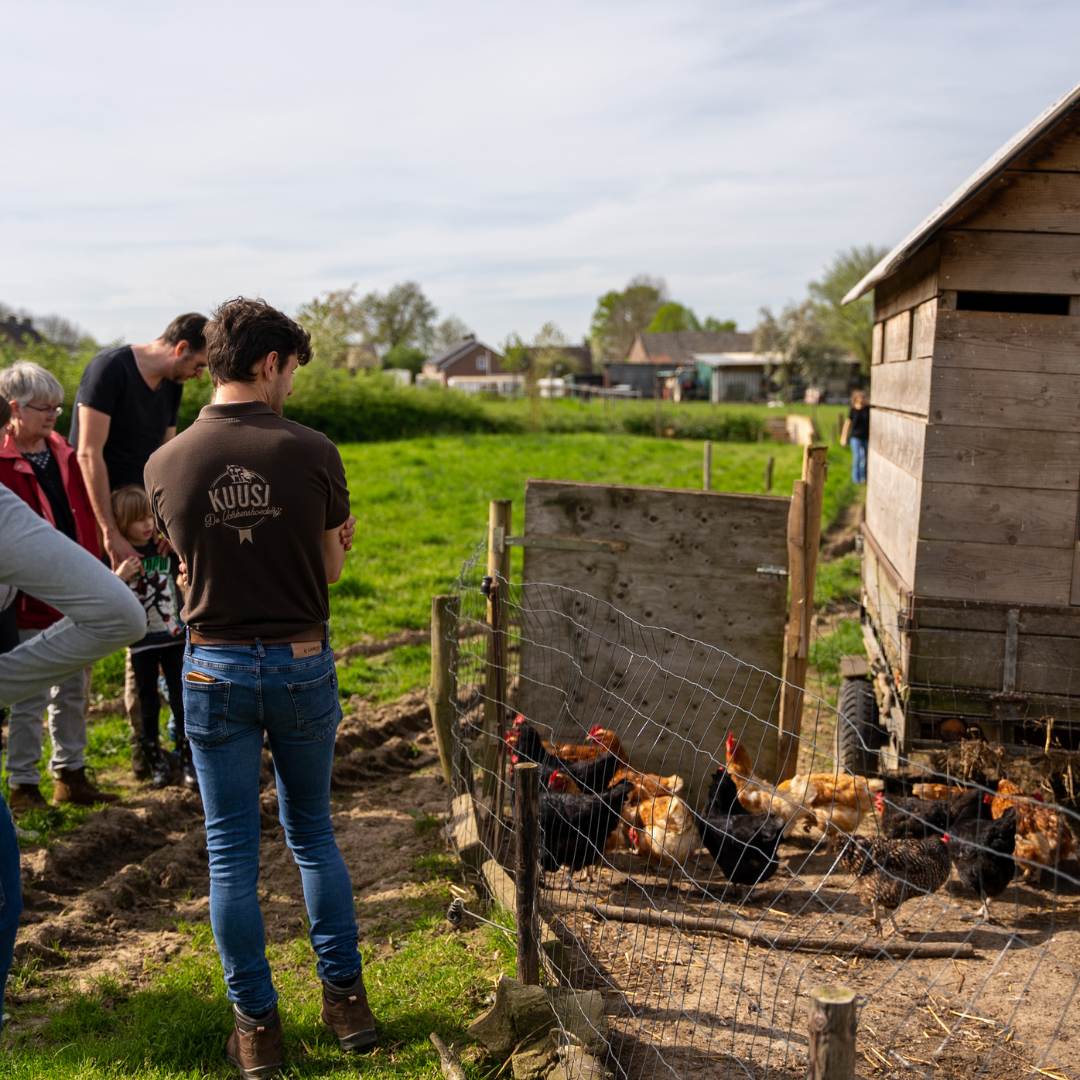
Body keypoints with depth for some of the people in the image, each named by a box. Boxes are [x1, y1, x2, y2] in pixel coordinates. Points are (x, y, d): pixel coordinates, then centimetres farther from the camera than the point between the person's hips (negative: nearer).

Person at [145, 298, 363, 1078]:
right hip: (302, 664, 0)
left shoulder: (166, 464, -6)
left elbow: (188, 560, 6)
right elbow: (331, 565, -1)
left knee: (232, 853, 11)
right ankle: (347, 999, 26)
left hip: (215, 669, 0)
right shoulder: (311, 453, -11)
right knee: (314, 835, 19)